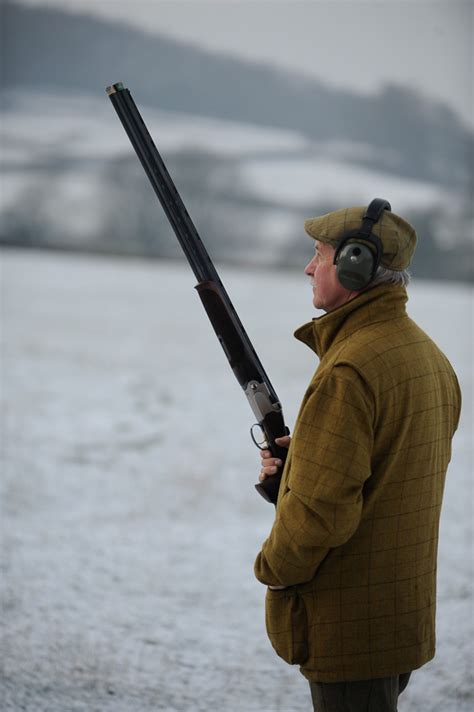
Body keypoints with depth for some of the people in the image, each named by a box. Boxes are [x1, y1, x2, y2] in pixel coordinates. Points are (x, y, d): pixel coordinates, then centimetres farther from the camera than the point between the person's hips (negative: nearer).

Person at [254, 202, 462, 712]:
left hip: (350, 626, -9)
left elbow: (322, 508, -26)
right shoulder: (430, 355, 8)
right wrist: (304, 457, 9)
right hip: (405, 609, 9)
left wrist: (272, 567, -8)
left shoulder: (349, 371, -23)